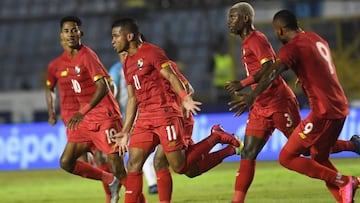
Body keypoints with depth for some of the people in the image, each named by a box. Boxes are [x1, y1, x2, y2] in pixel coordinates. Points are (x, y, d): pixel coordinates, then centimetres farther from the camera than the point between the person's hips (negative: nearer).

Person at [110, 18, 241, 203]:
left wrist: (185, 99, -31)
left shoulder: (151, 52, -6)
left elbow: (171, 76, -15)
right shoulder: (128, 63, 18)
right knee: (133, 164, -3)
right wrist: (126, 131, 19)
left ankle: (215, 138, 10)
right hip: (144, 118, 8)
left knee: (180, 166, -8)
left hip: (165, 113, -8)